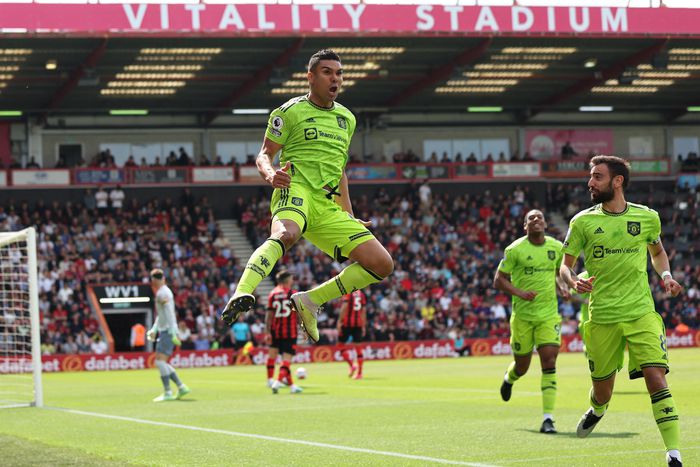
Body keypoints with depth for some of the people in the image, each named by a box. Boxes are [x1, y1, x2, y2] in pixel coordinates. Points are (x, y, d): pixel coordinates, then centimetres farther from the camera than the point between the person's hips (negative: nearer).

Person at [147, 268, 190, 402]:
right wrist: (154, 330, 26)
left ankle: (167, 393, -13)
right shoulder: (161, 292, 18)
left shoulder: (163, 293, -13)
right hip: (165, 331, 10)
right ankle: (181, 387, 14)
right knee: (161, 363, 11)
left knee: (160, 361, -13)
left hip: (168, 332, -10)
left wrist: (173, 333, -26)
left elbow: (170, 314, -22)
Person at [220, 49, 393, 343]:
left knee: (382, 264, -4)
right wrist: (271, 175, -20)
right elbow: (264, 155, 3)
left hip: (329, 208, 6)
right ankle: (241, 294, -60)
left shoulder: (347, 119, 22)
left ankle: (309, 301, 2)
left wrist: (350, 216, 25)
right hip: (296, 190, -6)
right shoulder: (291, 111, 5)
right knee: (286, 234, -41)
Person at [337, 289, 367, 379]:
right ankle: (359, 373, 4)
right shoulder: (361, 293, 12)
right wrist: (363, 326, 18)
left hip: (347, 322, -5)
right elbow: (363, 311, 13)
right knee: (358, 347, 6)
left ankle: (352, 364, -15)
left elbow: (344, 307, -14)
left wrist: (339, 321, -12)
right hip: (358, 324, 5)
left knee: (342, 345, 5)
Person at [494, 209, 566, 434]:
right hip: (522, 316, -2)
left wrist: (563, 288, 4)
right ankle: (509, 378, 48)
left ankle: (548, 418, -11)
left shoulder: (557, 247, 4)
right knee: (522, 366, 8)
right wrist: (520, 293, -18)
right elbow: (499, 280, -3)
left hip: (548, 314, 2)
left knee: (549, 362, -13)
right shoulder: (515, 250, -6)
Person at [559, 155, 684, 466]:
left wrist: (666, 275, 3)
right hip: (601, 318, 1)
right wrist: (572, 281, -18)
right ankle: (597, 411, 48)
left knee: (656, 378, -16)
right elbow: (565, 265, 4)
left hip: (641, 313, -1)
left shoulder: (647, 217, 3)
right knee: (602, 387, 10)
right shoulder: (583, 222, 0)